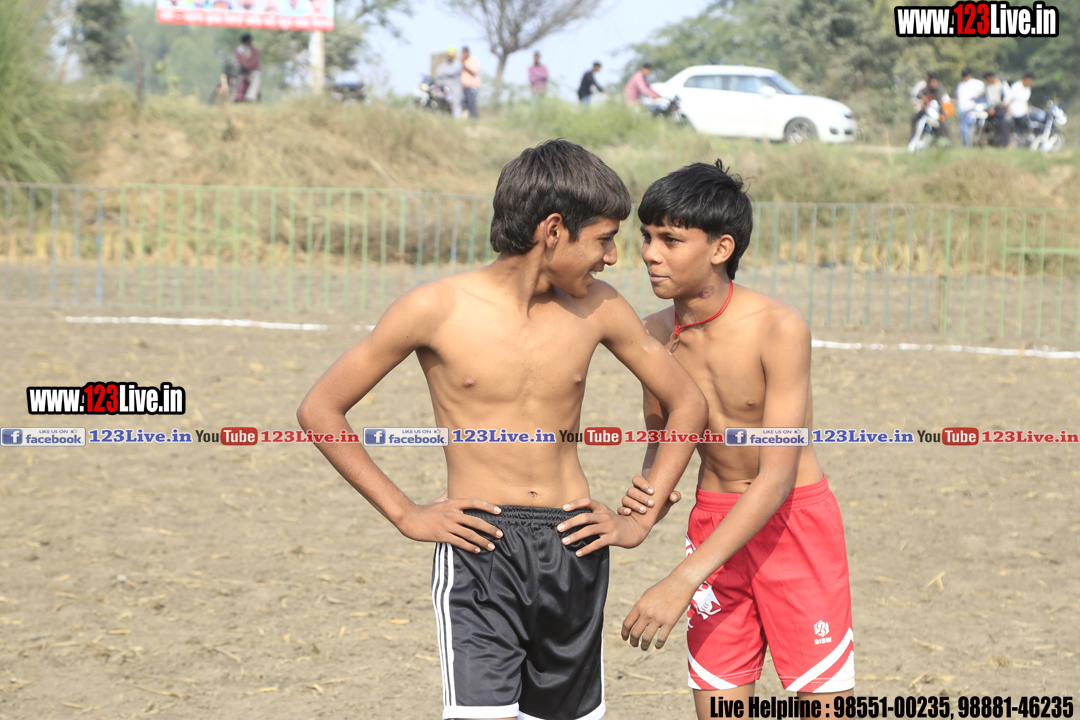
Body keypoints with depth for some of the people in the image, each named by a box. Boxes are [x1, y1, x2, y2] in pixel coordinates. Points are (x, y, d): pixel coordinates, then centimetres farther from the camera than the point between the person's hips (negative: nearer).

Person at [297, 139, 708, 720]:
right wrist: (404, 515, -4)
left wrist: (638, 521, 7)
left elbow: (688, 404, 16)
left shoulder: (597, 310, 3)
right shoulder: (436, 309, -8)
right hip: (480, 549, -4)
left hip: (575, 551, 4)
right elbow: (319, 410, -1)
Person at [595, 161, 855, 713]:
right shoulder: (655, 334, -5)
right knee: (717, 707, 3)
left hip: (795, 519, -4)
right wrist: (652, 487, -15)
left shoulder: (778, 328, -21)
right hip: (714, 521, 5)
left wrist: (682, 582, -29)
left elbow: (777, 477, -24)